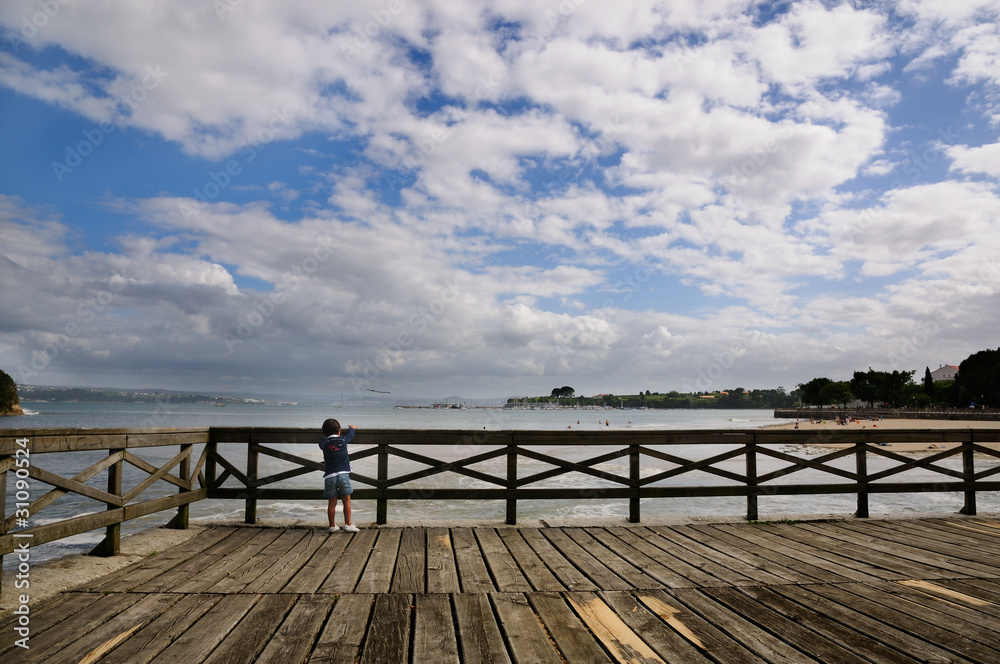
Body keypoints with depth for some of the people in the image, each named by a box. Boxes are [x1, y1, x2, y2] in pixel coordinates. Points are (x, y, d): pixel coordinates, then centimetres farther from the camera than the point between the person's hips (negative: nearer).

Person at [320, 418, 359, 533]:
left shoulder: (323, 443, 6)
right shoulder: (343, 439, 6)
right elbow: (351, 435, 27)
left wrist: (326, 434, 50)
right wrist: (351, 428, 49)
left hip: (329, 476, 2)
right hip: (343, 473, -2)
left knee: (332, 502, 8)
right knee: (347, 500, 6)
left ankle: (332, 526, 14)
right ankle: (347, 525, 6)